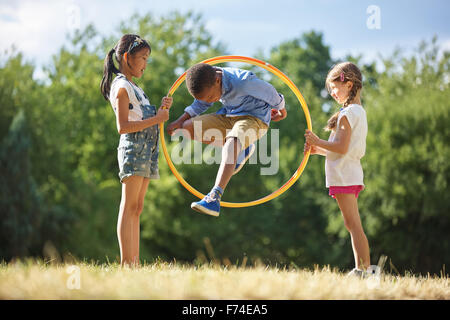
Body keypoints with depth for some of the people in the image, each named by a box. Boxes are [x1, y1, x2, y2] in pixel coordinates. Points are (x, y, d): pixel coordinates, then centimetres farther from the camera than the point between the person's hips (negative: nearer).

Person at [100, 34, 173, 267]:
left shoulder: (133, 88, 23)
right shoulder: (121, 87, -8)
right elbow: (123, 126, -17)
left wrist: (162, 109, 8)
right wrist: (156, 119, -16)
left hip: (147, 150, 10)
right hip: (133, 147, -10)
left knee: (136, 208, 7)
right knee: (129, 206, -12)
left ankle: (135, 262, 7)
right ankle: (126, 262, -15)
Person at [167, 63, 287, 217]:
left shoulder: (242, 81, -32)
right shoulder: (208, 83, -12)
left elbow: (269, 92, -14)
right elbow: (201, 104, 11)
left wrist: (281, 110, 6)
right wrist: (180, 121, -2)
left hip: (254, 119, -8)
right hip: (229, 117, 8)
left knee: (231, 142, -38)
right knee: (188, 127, -5)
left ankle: (215, 197, -51)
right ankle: (242, 147, 8)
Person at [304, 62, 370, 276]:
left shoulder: (348, 113, -13)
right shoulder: (359, 112, 18)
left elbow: (342, 147, -20)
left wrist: (318, 142, -8)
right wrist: (319, 150, 15)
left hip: (344, 175, -10)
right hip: (351, 174, 10)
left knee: (353, 224, -11)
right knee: (352, 225, 11)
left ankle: (365, 268, -13)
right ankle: (361, 268, 11)